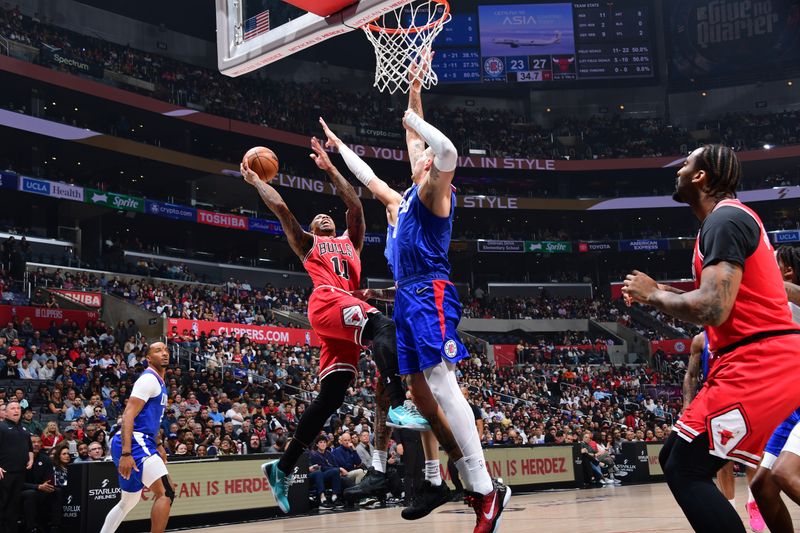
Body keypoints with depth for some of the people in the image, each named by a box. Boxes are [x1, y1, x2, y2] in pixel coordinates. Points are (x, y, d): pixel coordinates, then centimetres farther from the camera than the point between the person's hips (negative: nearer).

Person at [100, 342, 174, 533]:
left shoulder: (159, 383, 19)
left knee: (128, 502, 20)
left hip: (140, 442, 11)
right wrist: (126, 453, -29)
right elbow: (128, 415, -21)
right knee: (166, 492, -19)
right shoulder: (149, 379, -11)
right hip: (134, 443, -11)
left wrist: (158, 445, 29)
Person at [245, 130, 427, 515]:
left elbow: (355, 204, 24)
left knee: (331, 396, -2)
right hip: (327, 301, -5)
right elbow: (279, 206, 21)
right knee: (383, 327, -34)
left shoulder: (351, 241, 36)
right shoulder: (307, 244, 27)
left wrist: (329, 169, 25)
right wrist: (255, 181, 31)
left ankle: (282, 469, 4)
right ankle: (395, 405, -53)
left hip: (347, 310, 5)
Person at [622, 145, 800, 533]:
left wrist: (652, 295, -7)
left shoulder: (724, 219, -12)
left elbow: (712, 310, -23)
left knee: (685, 469, -10)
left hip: (758, 364, -10)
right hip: (760, 362, 10)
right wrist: (658, 291, 18)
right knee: (674, 458, 13)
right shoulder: (731, 218, 20)